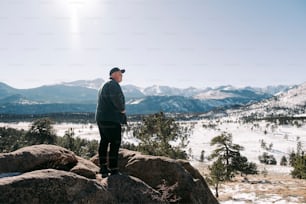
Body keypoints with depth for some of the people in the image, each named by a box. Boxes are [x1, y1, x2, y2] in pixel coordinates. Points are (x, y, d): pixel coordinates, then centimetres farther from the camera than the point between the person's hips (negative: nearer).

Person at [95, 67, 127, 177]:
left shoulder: (104, 86, 23)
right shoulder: (113, 84, -10)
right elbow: (116, 97, -29)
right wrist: (122, 109, -14)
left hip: (101, 118, 11)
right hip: (111, 119, -11)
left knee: (104, 142, 15)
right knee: (115, 143, -7)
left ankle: (103, 168, 24)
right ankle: (113, 170, -5)